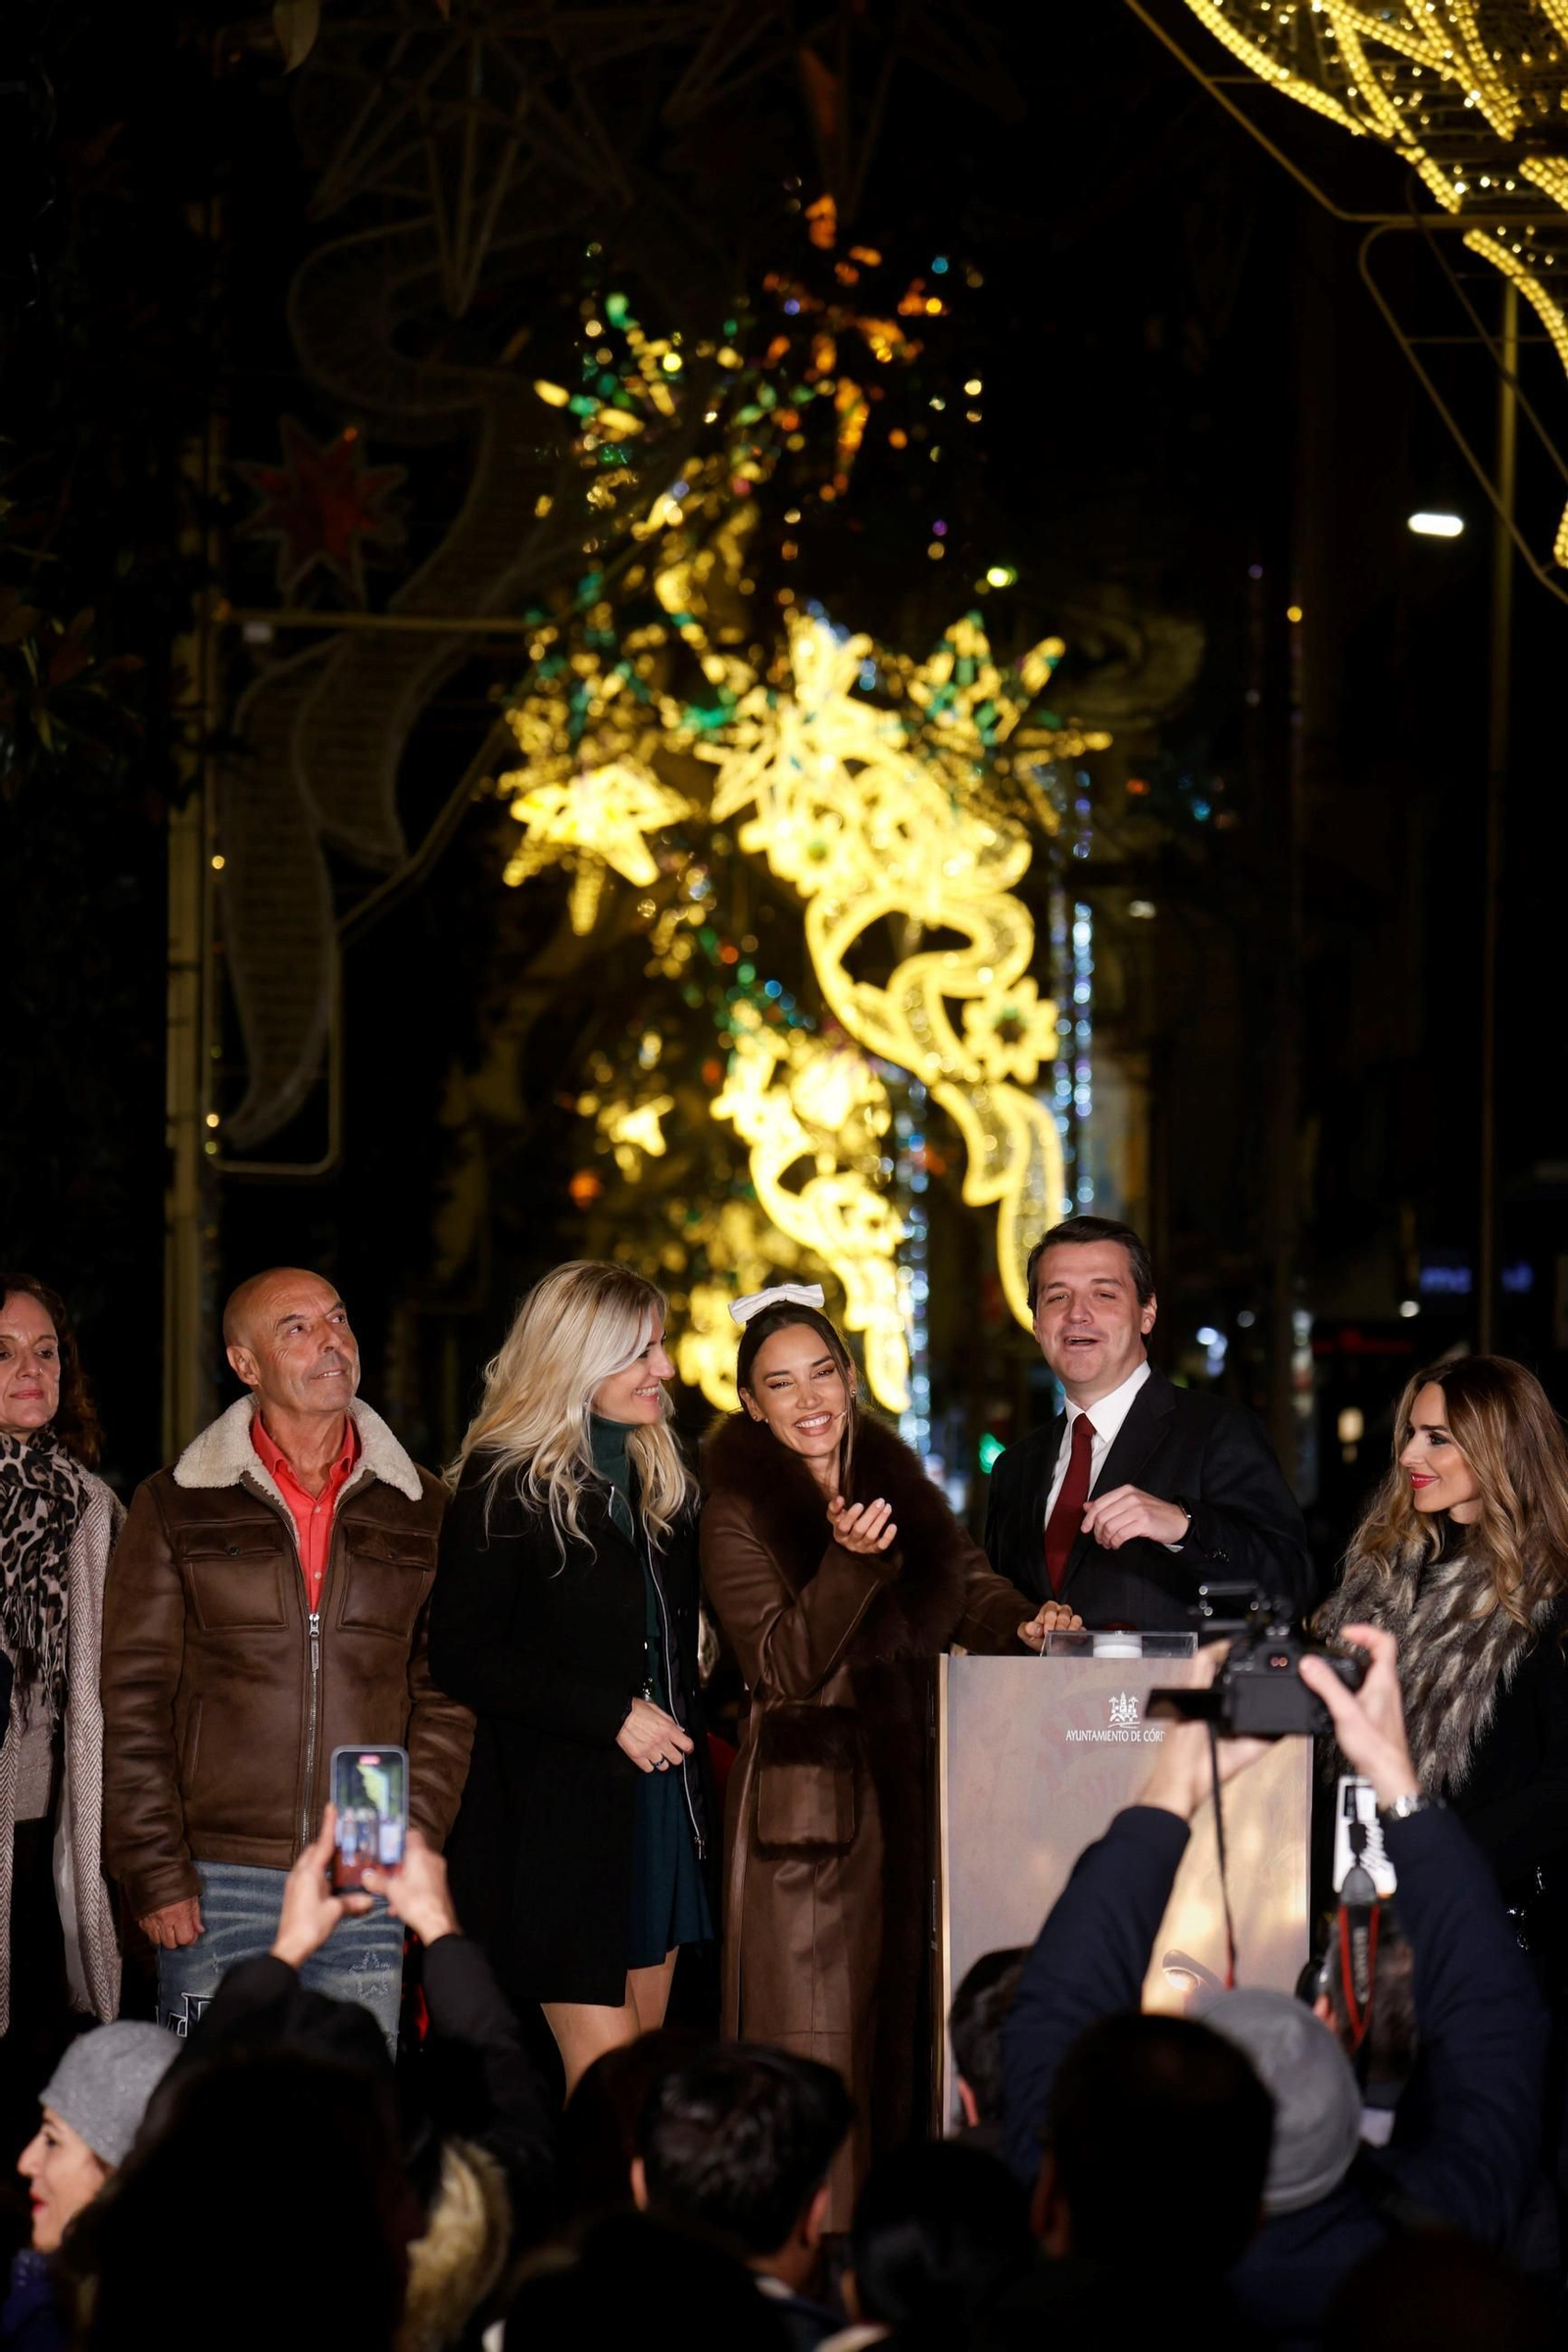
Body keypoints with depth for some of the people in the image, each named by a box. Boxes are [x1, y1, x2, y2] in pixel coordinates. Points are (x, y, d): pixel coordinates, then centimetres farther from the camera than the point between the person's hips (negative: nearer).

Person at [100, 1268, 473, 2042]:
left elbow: (448, 1698, 9)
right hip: (216, 1890, -1)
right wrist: (156, 1873, -6)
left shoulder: (422, 1511, 10)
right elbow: (132, 1701, 1)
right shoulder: (175, 1507, 4)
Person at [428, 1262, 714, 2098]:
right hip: (558, 1817, -7)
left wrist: (681, 1736, 11)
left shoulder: (661, 1480, 15)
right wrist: (612, 1716, -16)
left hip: (659, 1806, 7)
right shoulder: (505, 1485, -8)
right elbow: (464, 1655, -14)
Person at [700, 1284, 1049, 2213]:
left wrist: (1022, 1623, -16)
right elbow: (782, 1666, -14)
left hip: (905, 1792, 6)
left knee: (896, 2033, 10)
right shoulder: (738, 1514, -5)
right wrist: (849, 1562, -28)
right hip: (804, 1807, -6)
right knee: (810, 2055, -7)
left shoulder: (903, 1487, 12)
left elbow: (970, 1588, 6)